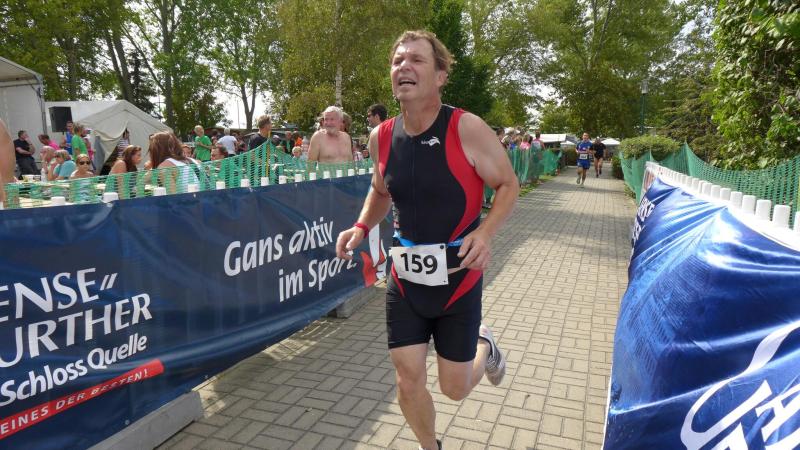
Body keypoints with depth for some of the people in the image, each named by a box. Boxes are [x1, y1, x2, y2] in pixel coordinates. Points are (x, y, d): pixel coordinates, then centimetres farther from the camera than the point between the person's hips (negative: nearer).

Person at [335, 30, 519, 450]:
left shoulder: (468, 130, -17)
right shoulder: (381, 137, -4)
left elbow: (508, 185, -5)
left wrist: (484, 233, -22)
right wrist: (361, 227, -2)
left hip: (458, 278, -3)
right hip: (405, 280, 3)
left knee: (455, 388, 9)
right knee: (408, 380, 7)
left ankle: (484, 345, 45)